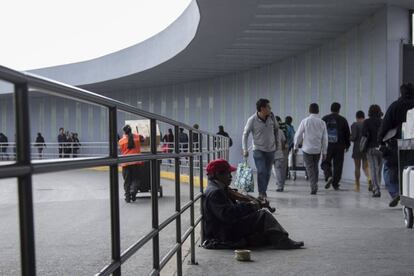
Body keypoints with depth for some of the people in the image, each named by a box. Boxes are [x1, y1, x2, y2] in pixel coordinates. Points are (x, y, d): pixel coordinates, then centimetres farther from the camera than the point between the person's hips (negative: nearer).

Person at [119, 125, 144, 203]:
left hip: (126, 163, 0)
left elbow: (121, 151, 7)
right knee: (136, 179, 10)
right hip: (136, 161, 0)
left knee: (127, 181, 9)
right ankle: (133, 191, -15)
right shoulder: (137, 137, 1)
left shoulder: (121, 141, -1)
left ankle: (127, 197, 10)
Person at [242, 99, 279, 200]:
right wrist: (245, 149, -14)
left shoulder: (271, 117, -5)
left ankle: (263, 192, 25)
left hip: (271, 149, 4)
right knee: (261, 171, -15)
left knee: (267, 173, 10)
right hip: (258, 149, -4)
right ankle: (262, 193, -10)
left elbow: (276, 128, 14)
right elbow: (245, 134, -7)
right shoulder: (252, 120, -14)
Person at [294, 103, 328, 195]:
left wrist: (296, 146, 9)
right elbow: (325, 138, 2)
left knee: (310, 168, 1)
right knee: (315, 167, 17)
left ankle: (313, 186, -12)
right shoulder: (322, 123, 0)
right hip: (318, 149, 3)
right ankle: (314, 186, 22)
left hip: (307, 149, -3)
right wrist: (324, 152, 9)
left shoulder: (305, 121, -8)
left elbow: (298, 135, -5)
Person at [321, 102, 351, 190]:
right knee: (338, 165, 6)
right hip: (339, 147, 0)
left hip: (327, 146, 0)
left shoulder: (324, 119, 3)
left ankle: (329, 176, -17)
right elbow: (347, 134, 6)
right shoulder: (343, 120, 2)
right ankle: (335, 184, 7)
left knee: (325, 163, 10)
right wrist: (347, 145, 17)